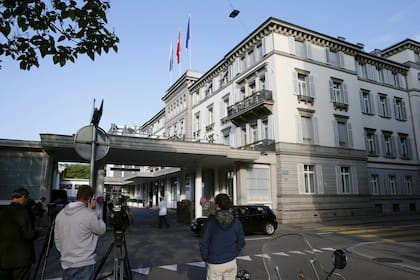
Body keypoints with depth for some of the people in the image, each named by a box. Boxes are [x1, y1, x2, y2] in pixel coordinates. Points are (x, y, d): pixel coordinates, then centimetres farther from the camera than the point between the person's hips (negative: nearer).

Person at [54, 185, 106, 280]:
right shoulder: (89, 215, -21)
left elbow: (57, 239, 10)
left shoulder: (60, 214, 1)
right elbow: (102, 229, -4)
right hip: (85, 265, -6)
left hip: (66, 264, 6)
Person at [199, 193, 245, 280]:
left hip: (215, 263, -3)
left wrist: (205, 258, 1)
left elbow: (203, 243, -14)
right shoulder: (236, 222, -9)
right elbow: (241, 243, -1)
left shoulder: (211, 221, -18)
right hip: (231, 261, 3)